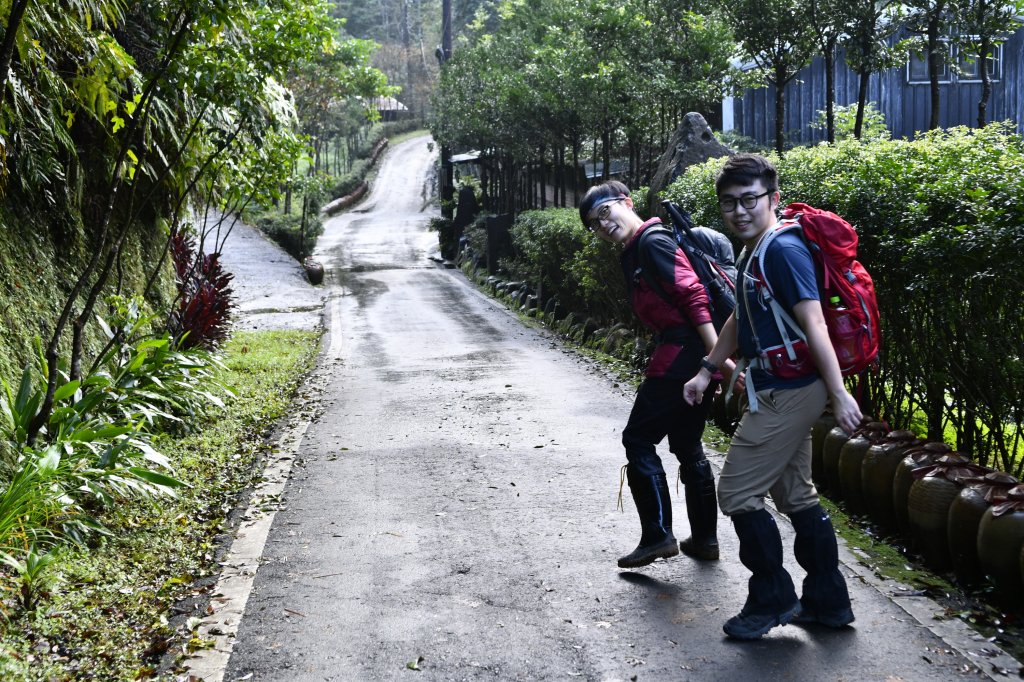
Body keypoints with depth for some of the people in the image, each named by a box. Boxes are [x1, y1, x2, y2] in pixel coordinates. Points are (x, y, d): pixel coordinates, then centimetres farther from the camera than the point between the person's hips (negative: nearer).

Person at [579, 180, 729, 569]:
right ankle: (705, 539, 24)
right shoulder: (633, 254, 19)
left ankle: (658, 536, -1)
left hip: (678, 358, -10)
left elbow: (694, 294, -19)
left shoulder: (652, 242, -11)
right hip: (694, 360, 10)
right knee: (687, 445, 16)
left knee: (638, 439, -3)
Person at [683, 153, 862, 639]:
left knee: (737, 491, -3)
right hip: (782, 392, 10)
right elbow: (740, 319, 24)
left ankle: (772, 600, 11)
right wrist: (707, 371, 25)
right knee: (795, 495, 16)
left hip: (786, 393, -10)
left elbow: (813, 322, -24)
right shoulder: (752, 253, 13)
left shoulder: (784, 250, -18)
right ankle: (828, 603, 26)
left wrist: (839, 394, -27)